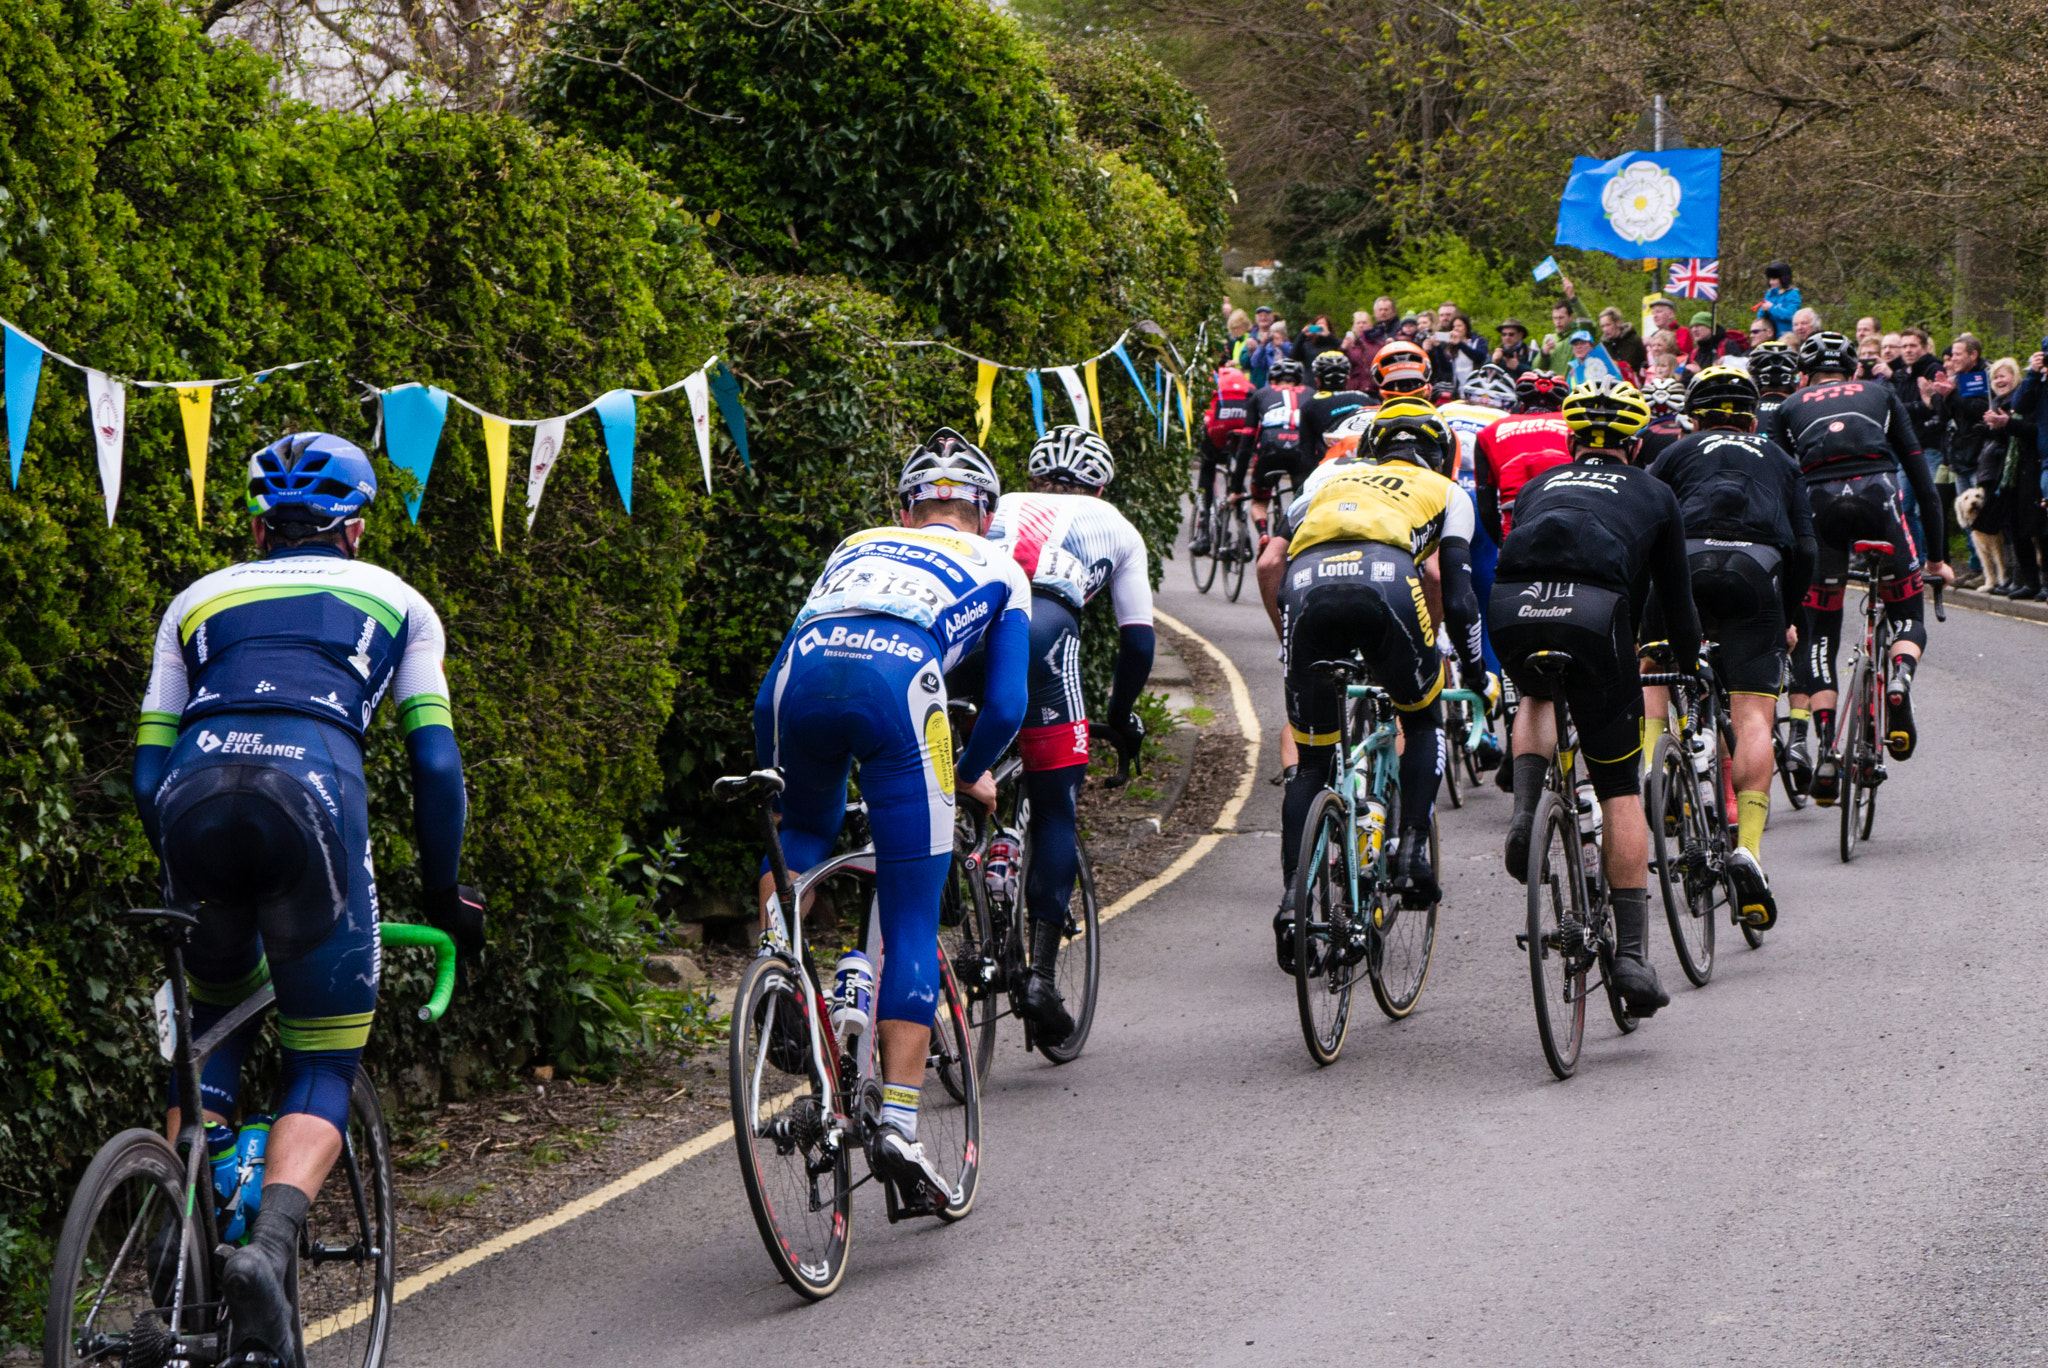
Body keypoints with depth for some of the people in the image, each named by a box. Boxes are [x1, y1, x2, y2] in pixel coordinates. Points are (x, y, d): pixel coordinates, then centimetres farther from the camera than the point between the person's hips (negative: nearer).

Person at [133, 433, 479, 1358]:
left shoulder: (198, 601, 30)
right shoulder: (397, 603, 26)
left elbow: (149, 772, 24)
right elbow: (435, 763, 17)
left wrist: (188, 880, 36)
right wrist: (444, 895, 28)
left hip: (195, 797, 2)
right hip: (315, 795, -2)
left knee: (214, 1022, 28)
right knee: (324, 1065, 9)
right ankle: (271, 1240, -19)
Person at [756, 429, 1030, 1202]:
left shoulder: (857, 548, 39)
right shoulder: (998, 569, 31)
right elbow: (1005, 707, 23)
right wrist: (971, 774, 41)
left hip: (797, 674, 3)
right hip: (900, 678, -3)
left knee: (805, 829, 36)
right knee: (913, 928, 5)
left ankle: (775, 954, 10)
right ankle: (898, 1124, -3)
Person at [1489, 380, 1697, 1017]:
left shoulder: (1540, 485, 34)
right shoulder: (1653, 494, 28)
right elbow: (1675, 596, 32)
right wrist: (1692, 668, 50)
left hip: (1512, 609, 2)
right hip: (1593, 609, -2)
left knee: (1538, 698, 38)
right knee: (1620, 790, 10)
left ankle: (1525, 812, 11)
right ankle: (1632, 956, 4)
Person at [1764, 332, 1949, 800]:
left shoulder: (1790, 408, 27)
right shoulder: (1879, 394, 28)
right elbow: (1919, 472, 24)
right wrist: (1935, 556, 27)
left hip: (1819, 501, 0)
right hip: (1878, 491, 0)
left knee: (1819, 633, 9)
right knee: (1907, 615, 15)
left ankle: (1824, 751, -5)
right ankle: (1900, 678, -18)